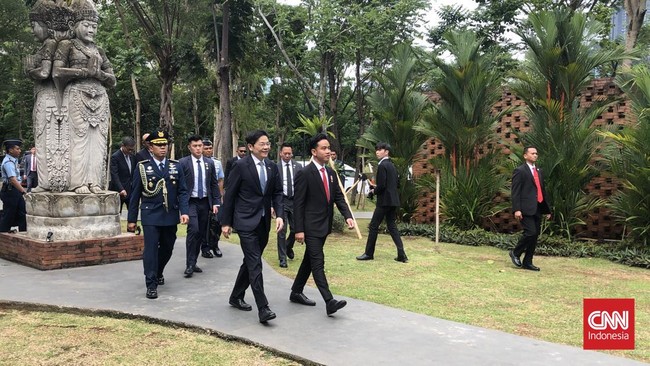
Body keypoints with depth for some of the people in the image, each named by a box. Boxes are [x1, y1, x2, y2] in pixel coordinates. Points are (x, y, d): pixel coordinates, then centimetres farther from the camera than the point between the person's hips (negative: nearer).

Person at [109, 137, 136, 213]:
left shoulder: (132, 156, 10)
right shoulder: (115, 157, -11)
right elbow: (114, 175, -19)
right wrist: (121, 189, -30)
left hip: (131, 190, 6)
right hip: (119, 191, -6)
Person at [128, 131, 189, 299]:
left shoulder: (176, 166, 5)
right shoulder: (142, 167, -1)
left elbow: (182, 192, 3)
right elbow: (135, 195, 1)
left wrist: (184, 212, -11)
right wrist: (131, 219, 2)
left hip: (170, 216, 3)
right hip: (151, 216, -3)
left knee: (167, 248, 15)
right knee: (151, 249, -6)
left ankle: (158, 272, 41)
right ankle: (151, 284, 3)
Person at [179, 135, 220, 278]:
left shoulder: (210, 163, 7)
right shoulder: (183, 163, -4)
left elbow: (214, 184, 9)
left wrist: (216, 202, 3)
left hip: (205, 202, 4)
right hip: (190, 202, -4)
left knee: (201, 234, 8)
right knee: (193, 230, -18)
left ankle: (193, 263, 21)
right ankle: (189, 265, -9)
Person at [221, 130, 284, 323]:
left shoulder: (272, 167, 7)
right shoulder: (240, 166, -10)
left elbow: (277, 193, 9)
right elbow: (229, 195, -6)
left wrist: (279, 215, -6)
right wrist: (225, 222, -5)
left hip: (264, 222, 6)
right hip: (246, 221, -6)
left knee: (250, 262, 15)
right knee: (255, 264, -10)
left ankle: (236, 297, 32)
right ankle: (263, 308, -9)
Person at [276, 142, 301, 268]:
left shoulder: (298, 167, 5)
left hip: (295, 201, 3)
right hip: (281, 201, -3)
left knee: (295, 228, 9)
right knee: (282, 230, -2)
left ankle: (288, 246, 38)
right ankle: (282, 258, 7)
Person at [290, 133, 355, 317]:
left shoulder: (331, 172, 9)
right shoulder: (304, 173, -13)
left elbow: (339, 196, 9)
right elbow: (298, 203, -13)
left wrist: (347, 216, -7)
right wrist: (299, 230, -16)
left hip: (324, 225, 8)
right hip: (311, 226, -8)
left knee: (310, 260, 17)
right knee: (318, 262, -9)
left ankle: (296, 293, 30)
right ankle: (329, 301, -11)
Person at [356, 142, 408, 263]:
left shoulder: (382, 165, -13)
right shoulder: (392, 165, 15)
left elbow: (382, 185, -20)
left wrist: (374, 191, -1)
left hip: (384, 200, -9)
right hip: (393, 200, 9)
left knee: (373, 226, 1)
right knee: (392, 226, 10)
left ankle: (369, 253, 7)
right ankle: (401, 254, 4)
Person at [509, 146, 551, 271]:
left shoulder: (539, 171, 19)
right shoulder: (520, 171, -4)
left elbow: (542, 191, 22)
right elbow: (515, 192, -10)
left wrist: (547, 209, 18)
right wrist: (517, 209, -19)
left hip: (537, 209, 8)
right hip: (526, 209, -8)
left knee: (535, 235, 7)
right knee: (530, 233, -15)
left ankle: (527, 262, 15)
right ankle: (515, 253, 6)